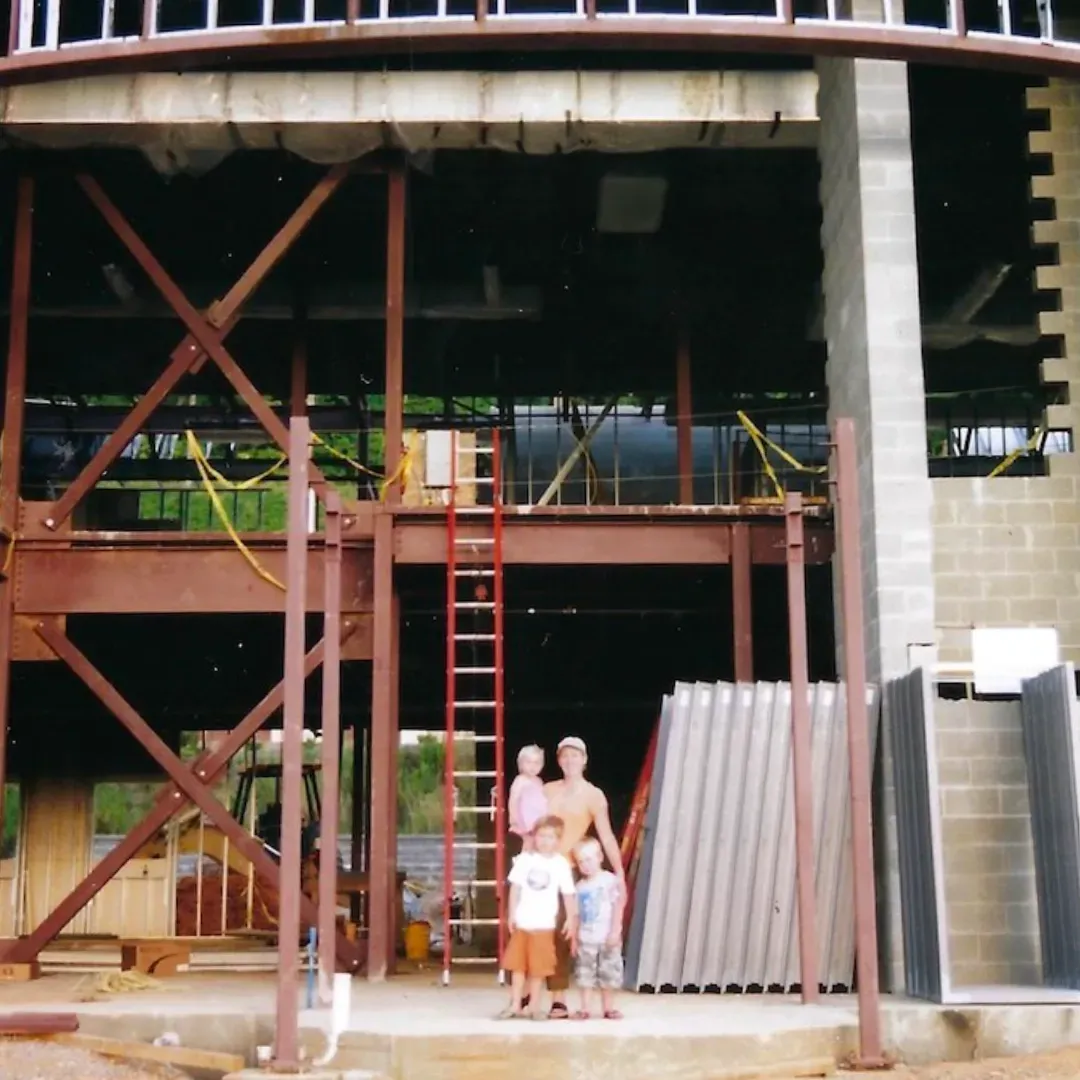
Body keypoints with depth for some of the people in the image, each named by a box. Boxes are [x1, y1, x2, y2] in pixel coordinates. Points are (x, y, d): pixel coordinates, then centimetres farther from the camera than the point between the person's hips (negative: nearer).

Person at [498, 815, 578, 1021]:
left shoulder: (561, 864, -6)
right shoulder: (524, 859, -2)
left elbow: (568, 894, -2)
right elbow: (515, 888, 1)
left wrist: (571, 919, -4)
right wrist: (512, 914, -2)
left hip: (544, 924, -2)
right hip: (522, 922, 2)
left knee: (538, 967, 5)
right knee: (518, 965, 8)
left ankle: (535, 1006, 16)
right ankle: (515, 1005, 16)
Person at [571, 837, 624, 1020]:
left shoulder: (610, 880, -8)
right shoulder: (580, 886, 6)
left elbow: (618, 907, -10)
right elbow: (577, 914, 9)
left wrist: (615, 932, -15)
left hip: (607, 938, -4)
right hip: (585, 939, 4)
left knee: (609, 974, 5)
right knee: (584, 975, 4)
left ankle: (608, 1008, 17)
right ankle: (585, 1008, 10)